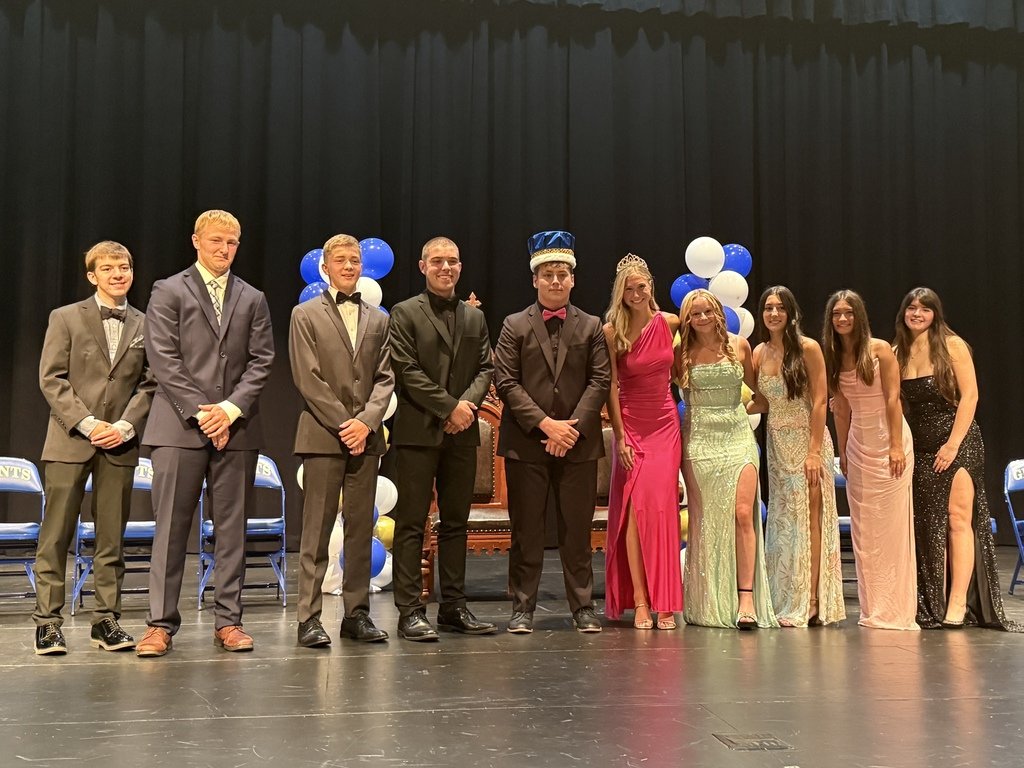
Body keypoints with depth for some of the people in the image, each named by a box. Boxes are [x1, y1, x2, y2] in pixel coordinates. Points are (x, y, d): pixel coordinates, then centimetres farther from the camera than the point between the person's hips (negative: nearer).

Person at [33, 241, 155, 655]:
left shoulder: (144, 325, 10)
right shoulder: (65, 318, 5)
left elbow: (149, 384, 7)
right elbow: (51, 378, -2)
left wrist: (126, 426, -9)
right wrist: (86, 423, -12)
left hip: (120, 443, 2)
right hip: (70, 441, -2)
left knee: (112, 538, 6)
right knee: (56, 535, 0)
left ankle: (106, 620, 13)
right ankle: (48, 621, 7)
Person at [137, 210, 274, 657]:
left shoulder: (253, 300, 14)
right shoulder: (169, 292, 6)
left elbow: (261, 361, 6)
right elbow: (164, 359, -3)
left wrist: (231, 409, -9)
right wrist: (200, 412, -11)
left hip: (236, 427, 3)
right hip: (179, 426, -3)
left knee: (232, 527, 5)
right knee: (171, 527, -2)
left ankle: (228, 620, 11)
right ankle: (161, 622, 4)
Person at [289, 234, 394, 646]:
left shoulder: (378, 319, 15)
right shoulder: (305, 315, 4)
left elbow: (385, 378, 8)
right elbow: (308, 379, -4)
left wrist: (366, 421, -7)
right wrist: (343, 424, -11)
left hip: (365, 436, 4)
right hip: (323, 435, -4)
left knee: (361, 528, 6)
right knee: (317, 529, -3)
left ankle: (357, 613, 12)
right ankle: (309, 618, 2)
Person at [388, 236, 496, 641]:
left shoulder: (475, 317, 16)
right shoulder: (405, 313, 1)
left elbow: (485, 368, 10)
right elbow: (407, 371, -8)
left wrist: (468, 402, -9)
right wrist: (450, 407, -12)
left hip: (461, 433, 5)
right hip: (418, 430, -5)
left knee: (456, 521, 9)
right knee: (412, 524, -3)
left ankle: (454, 607, 16)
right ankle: (409, 611, 1)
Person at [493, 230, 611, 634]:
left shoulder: (591, 327, 10)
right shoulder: (515, 326, 6)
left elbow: (600, 381, 2)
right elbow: (505, 382, -2)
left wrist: (574, 427, -10)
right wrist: (545, 424, -12)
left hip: (579, 444, 1)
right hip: (526, 443, -1)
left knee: (577, 530, 5)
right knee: (526, 531, 3)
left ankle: (583, 607, 14)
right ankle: (522, 607, 12)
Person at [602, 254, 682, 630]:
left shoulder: (670, 324, 0)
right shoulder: (612, 331, -5)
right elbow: (611, 386, -6)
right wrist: (619, 436, -9)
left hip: (665, 425, 1)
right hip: (631, 426, -1)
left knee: (661, 508, -4)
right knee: (635, 508, -5)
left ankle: (664, 603, 2)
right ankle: (639, 602, -1)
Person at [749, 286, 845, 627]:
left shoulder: (808, 348, -7)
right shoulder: (759, 353, 7)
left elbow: (820, 401, -11)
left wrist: (814, 451, -16)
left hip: (807, 441, -5)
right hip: (776, 443, 5)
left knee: (808, 518, -5)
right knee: (781, 520, 6)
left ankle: (811, 603, -1)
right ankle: (785, 602, 12)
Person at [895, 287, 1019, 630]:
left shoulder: (952, 345, -5)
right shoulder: (898, 353, 8)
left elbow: (969, 395, -10)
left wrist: (952, 444, -15)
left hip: (957, 442, -4)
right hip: (919, 447, 5)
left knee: (958, 518, -10)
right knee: (926, 524, 5)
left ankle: (958, 602, -10)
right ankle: (932, 605, 11)